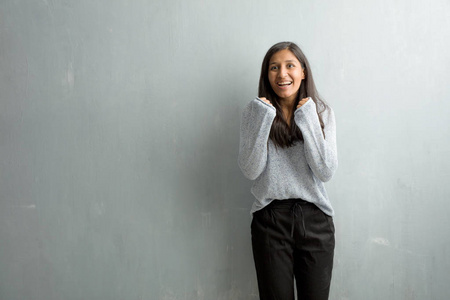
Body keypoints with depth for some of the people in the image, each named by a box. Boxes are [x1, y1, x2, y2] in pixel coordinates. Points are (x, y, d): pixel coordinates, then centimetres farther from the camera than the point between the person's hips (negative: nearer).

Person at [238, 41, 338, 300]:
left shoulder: (323, 112, 1)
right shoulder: (255, 112, 0)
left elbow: (327, 172, -9)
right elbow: (250, 171, -9)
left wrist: (308, 121, -15)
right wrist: (262, 120, -16)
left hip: (315, 219, 1)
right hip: (270, 218, -1)